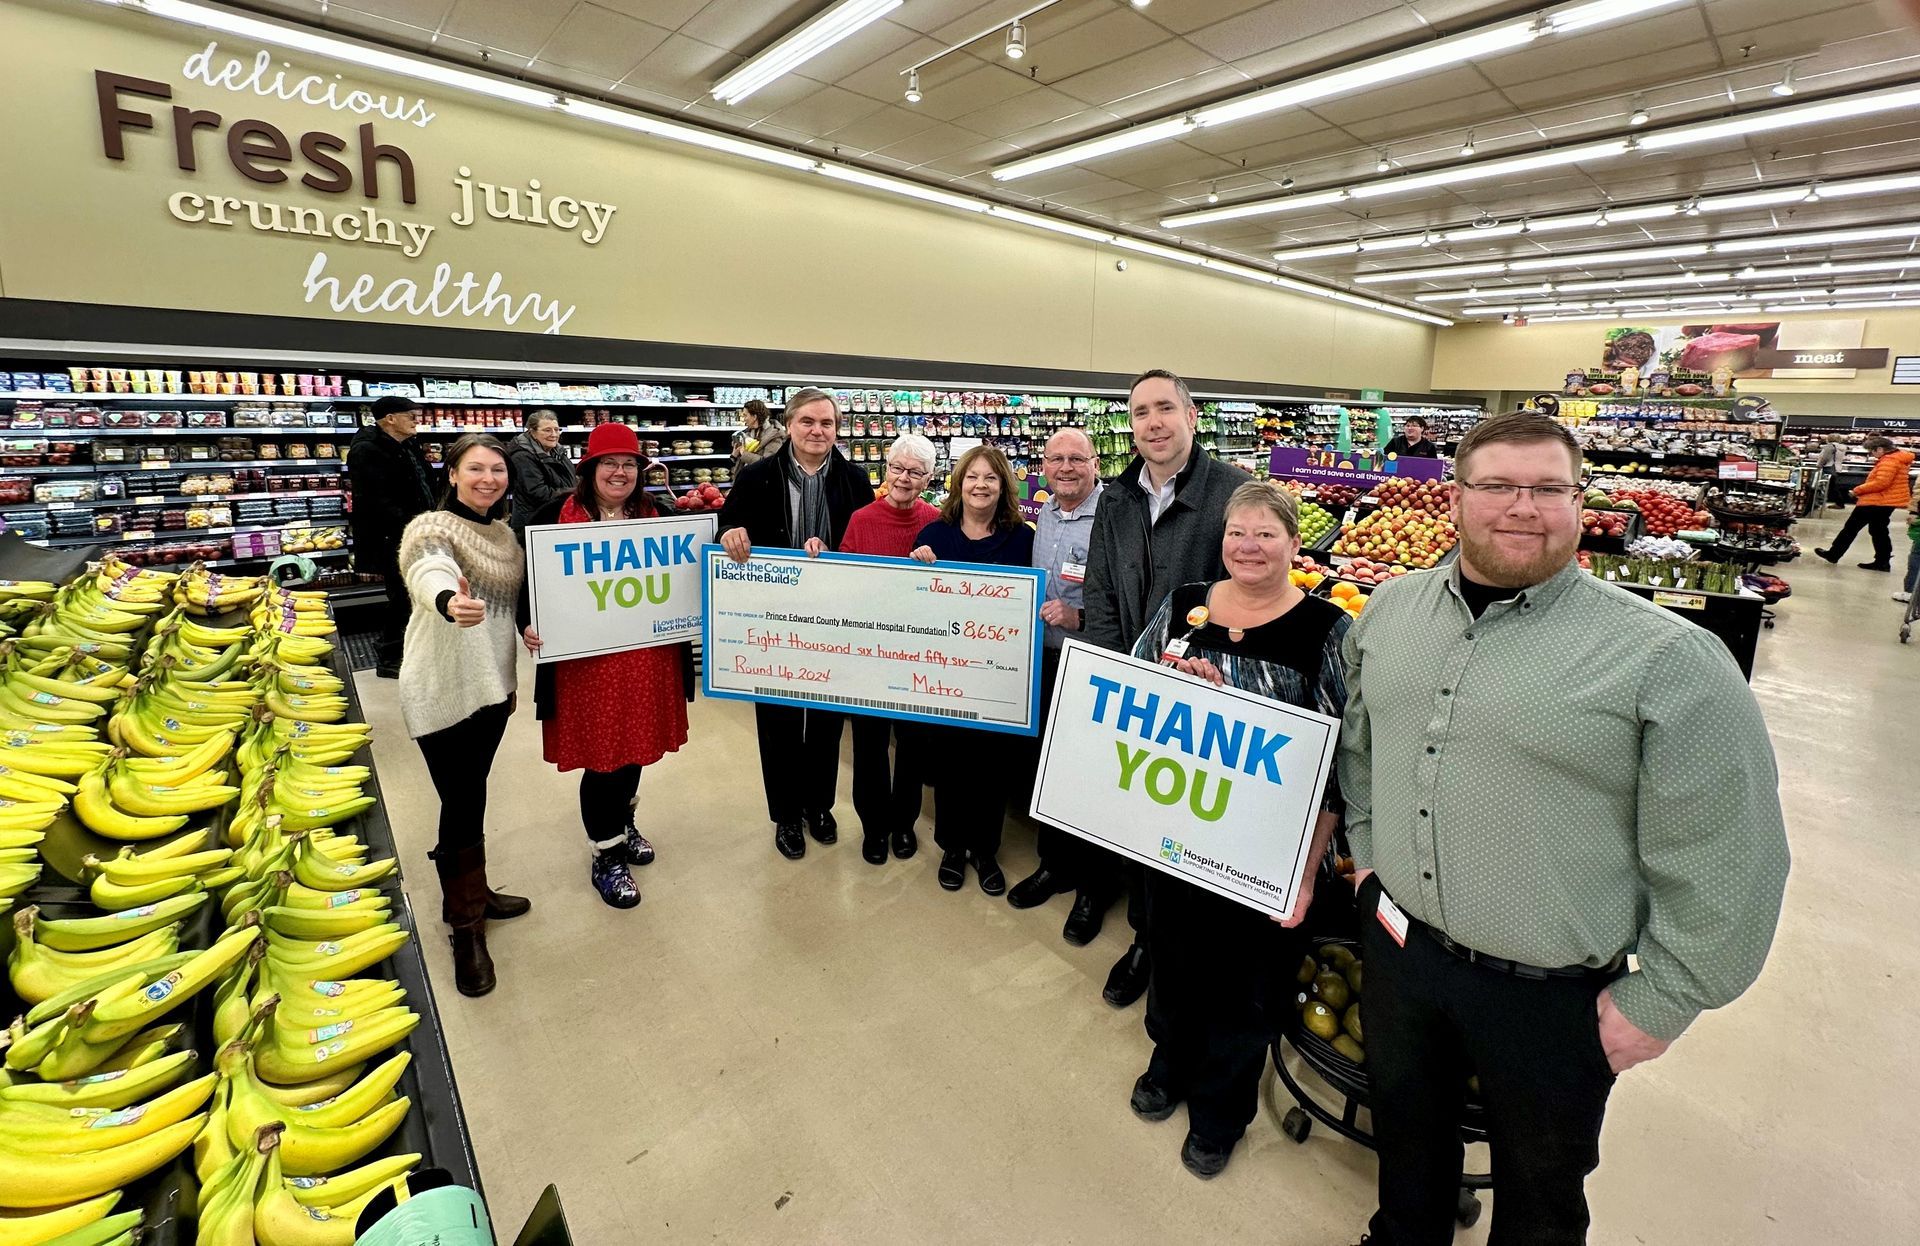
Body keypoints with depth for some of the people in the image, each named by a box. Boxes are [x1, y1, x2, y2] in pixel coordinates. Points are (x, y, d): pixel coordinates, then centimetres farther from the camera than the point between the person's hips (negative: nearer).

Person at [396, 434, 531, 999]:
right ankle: (466, 927, 14)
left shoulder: (506, 533, 8)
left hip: (492, 686, 7)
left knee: (470, 799, 20)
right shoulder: (432, 528, -15)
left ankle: (467, 892, 37)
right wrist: (450, 602, -60)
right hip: (443, 693, -7)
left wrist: (512, 679, 19)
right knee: (463, 805, -1)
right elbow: (431, 576, -39)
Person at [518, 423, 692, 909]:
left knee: (636, 744, 17)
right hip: (586, 661, -4)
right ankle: (606, 856, 22)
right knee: (602, 754, 2)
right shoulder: (559, 516, -5)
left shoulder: (655, 516, 6)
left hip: (646, 658, 4)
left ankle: (621, 824, 44)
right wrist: (528, 625, -17)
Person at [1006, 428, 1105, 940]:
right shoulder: (1044, 514, 10)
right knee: (1039, 765, 16)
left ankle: (1092, 888, 26)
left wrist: (1078, 618, -26)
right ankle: (1055, 865, 38)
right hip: (1042, 663, 7)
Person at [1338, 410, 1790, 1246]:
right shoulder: (1389, 610, -2)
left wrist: (1656, 1005, -10)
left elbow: (1723, 865, -13)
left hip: (1552, 992, -4)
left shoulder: (1668, 659, -18)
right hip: (1395, 943, 4)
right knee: (1405, 1127, 28)